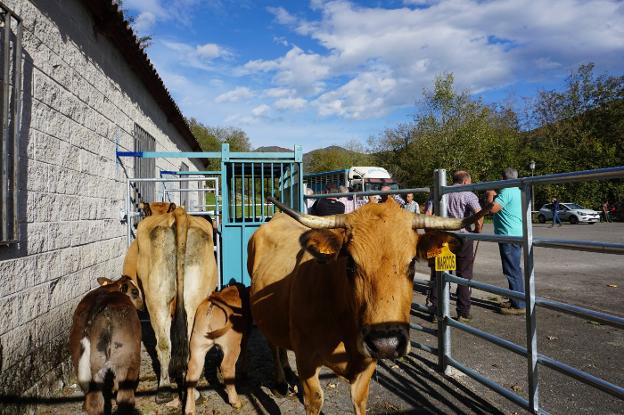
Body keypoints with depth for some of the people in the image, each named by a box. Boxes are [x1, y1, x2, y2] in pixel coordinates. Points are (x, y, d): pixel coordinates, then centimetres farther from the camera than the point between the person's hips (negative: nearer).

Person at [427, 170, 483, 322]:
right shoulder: (469, 195, -3)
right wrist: (477, 230, -1)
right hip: (463, 238, -3)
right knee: (464, 276, 7)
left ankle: (435, 308, 13)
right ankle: (463, 313, 11)